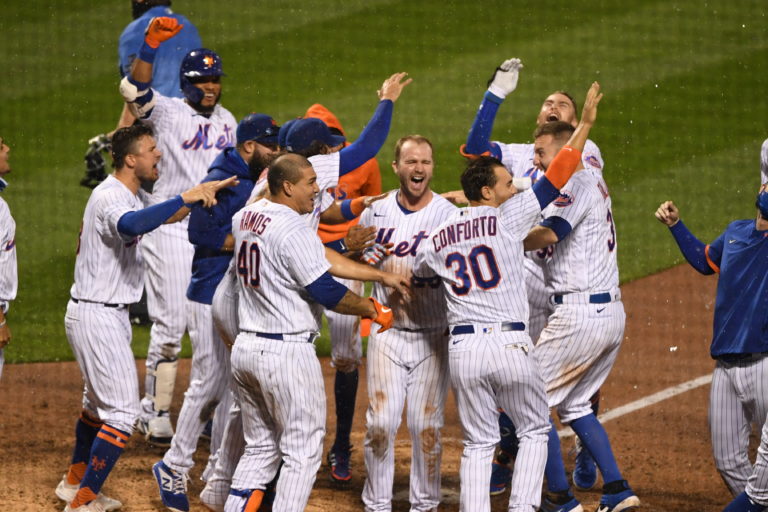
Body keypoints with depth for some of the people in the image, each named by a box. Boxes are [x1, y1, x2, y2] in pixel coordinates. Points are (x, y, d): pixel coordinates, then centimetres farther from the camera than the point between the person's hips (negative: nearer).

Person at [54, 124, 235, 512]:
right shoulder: (110, 197, -23)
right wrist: (186, 198, -52)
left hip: (112, 315, 11)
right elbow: (131, 225, -47)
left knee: (99, 402, 23)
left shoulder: (131, 195, 10)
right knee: (122, 411, -11)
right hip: (96, 316, -11)